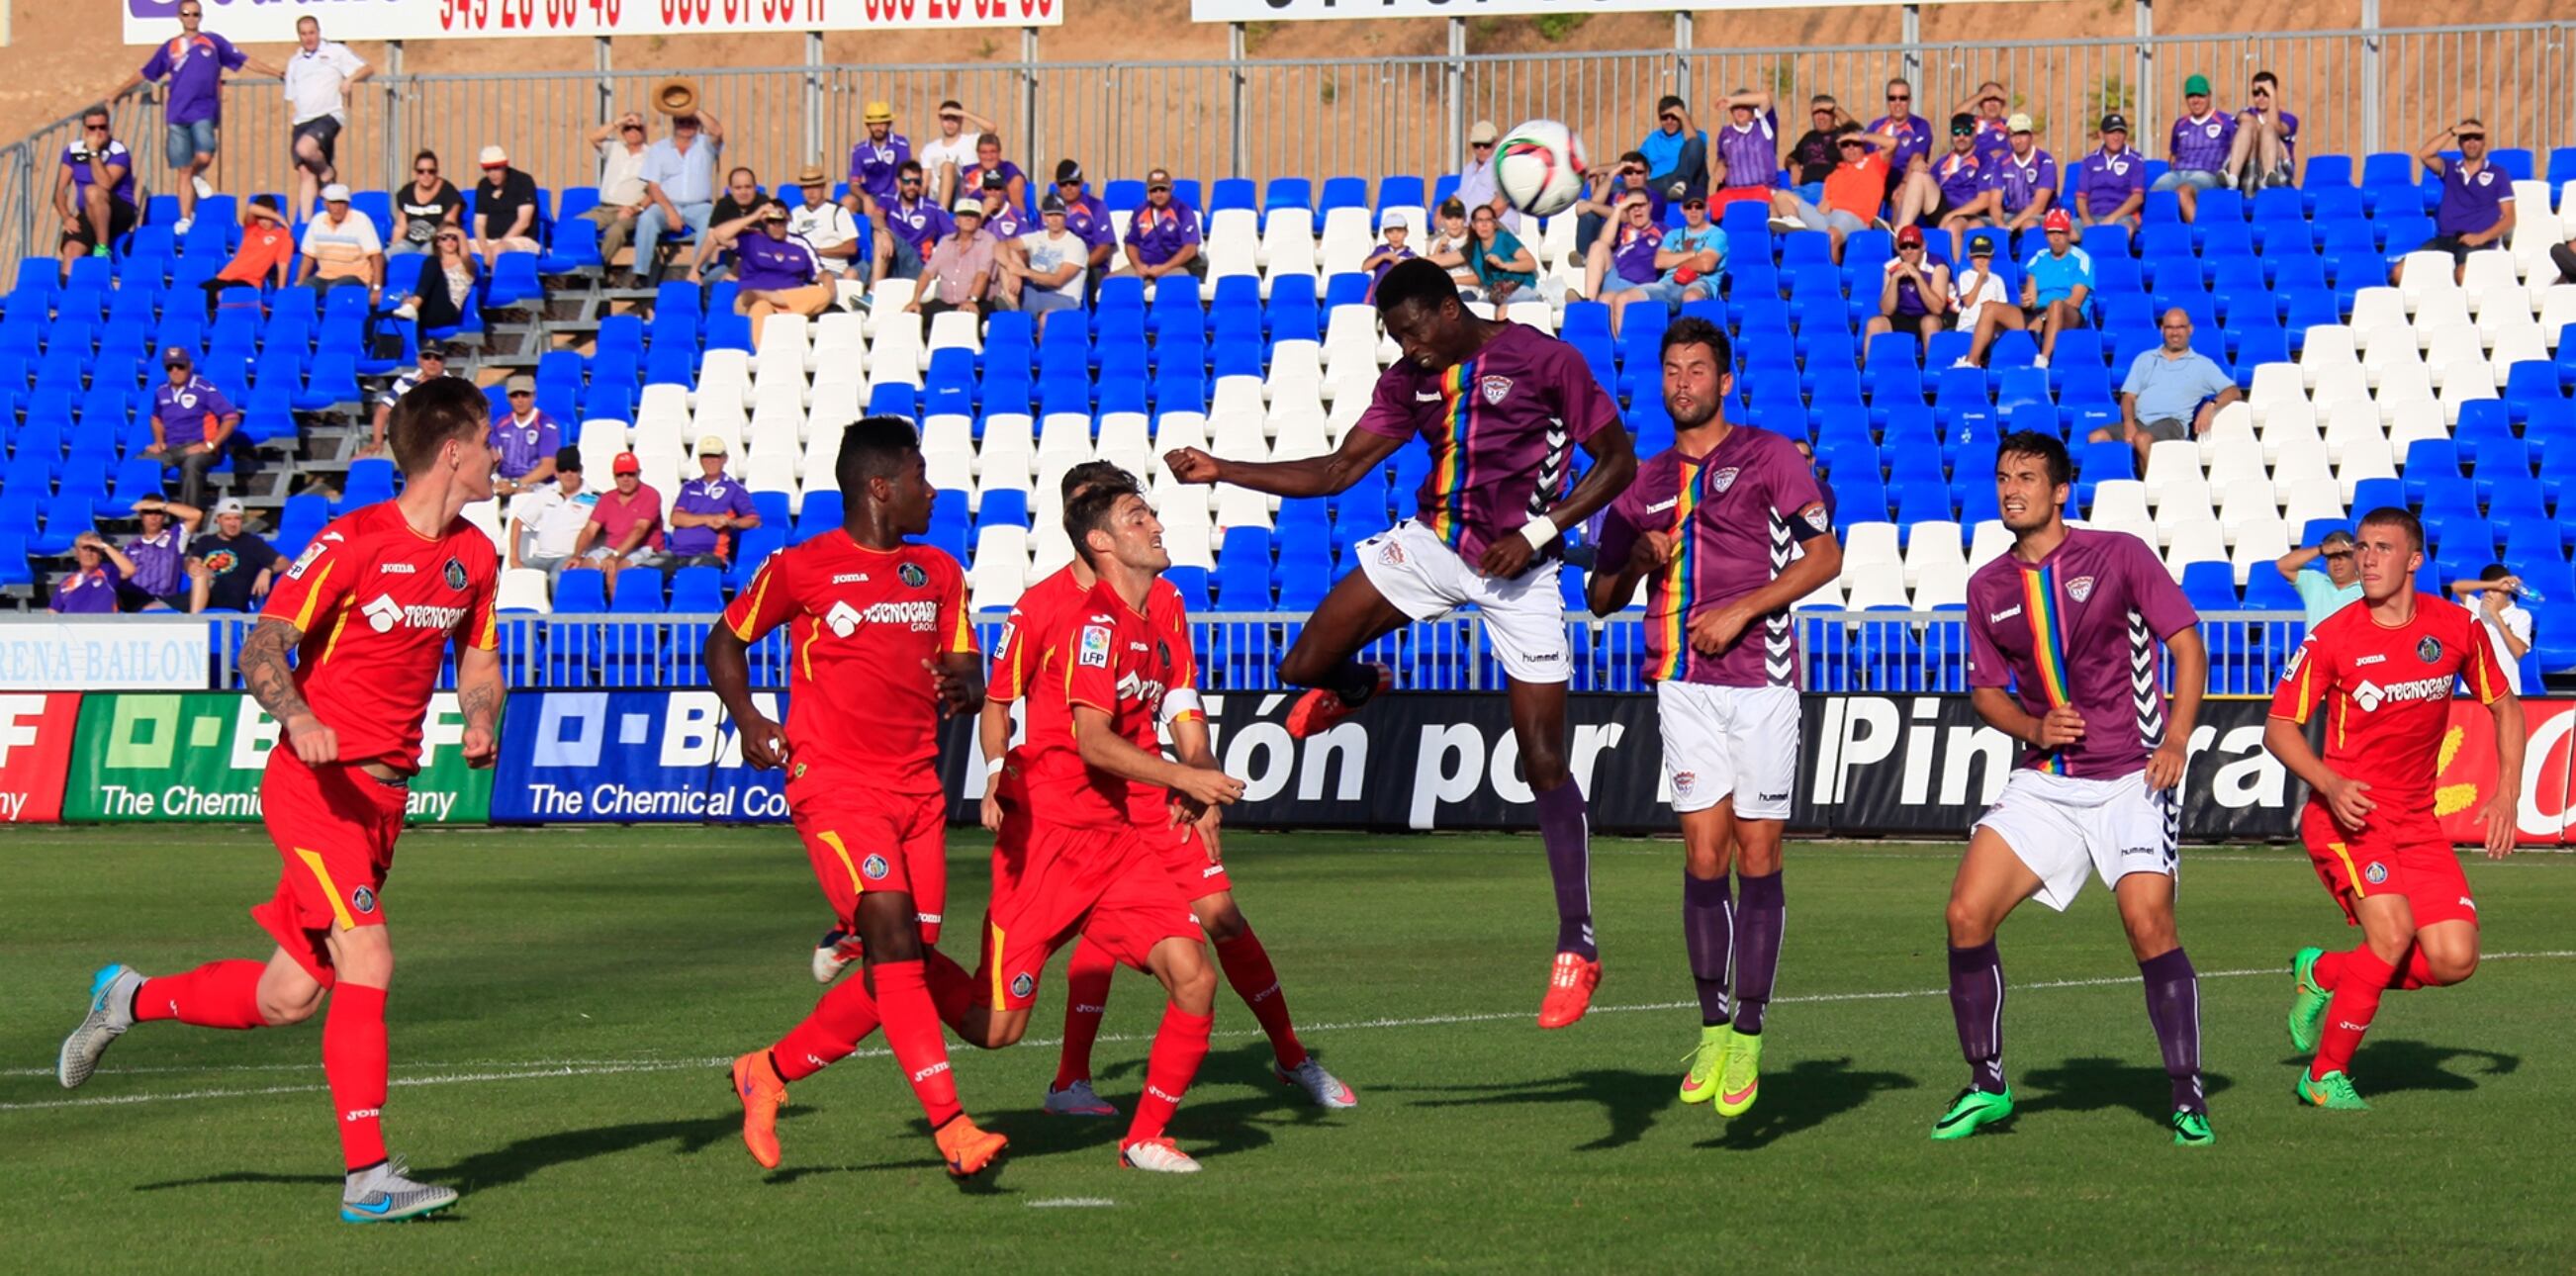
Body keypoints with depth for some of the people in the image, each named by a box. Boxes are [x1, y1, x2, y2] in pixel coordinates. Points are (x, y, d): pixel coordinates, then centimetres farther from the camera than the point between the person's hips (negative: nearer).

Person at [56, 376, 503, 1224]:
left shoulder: (473, 555, 9)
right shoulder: (353, 542, -13)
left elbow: (477, 661, 21)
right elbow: (262, 649, -16)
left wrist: (481, 720, -2)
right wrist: (297, 716, -36)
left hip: (385, 795, 7)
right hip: (316, 782, -7)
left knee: (291, 997, 7)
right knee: (367, 961, -19)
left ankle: (130, 999, 31)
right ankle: (367, 1177, -12)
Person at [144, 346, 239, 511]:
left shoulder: (204, 389, -6)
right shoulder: (161, 392, 13)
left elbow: (232, 417, -10)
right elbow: (157, 418, 33)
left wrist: (211, 445, -14)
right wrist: (159, 441, 13)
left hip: (198, 447, -6)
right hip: (170, 449, 6)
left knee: (191, 464, -40)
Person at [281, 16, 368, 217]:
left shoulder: (335, 52, 7)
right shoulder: (295, 62, 21)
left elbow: (367, 69, 4)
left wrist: (349, 79, -15)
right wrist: (289, 131, 14)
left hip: (328, 116, -5)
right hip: (302, 122, 5)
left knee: (305, 148, -31)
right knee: (305, 172, -4)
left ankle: (327, 172, -1)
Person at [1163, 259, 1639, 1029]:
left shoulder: (1543, 361, -13)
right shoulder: (1413, 381, 3)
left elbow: (1618, 460, -8)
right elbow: (1339, 470, 6)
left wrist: (1538, 532, -18)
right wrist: (1222, 471, -3)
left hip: (1516, 569, -5)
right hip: (1431, 544, 5)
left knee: (1543, 762, -7)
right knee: (1304, 666, -7)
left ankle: (1577, 945, 1)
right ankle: (1359, 687, 32)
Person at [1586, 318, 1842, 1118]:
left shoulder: (1769, 458, 3)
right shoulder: (1646, 484, 17)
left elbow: (1824, 554, -5)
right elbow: (1601, 597, 20)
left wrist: (1743, 608, -14)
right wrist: (1636, 563, -2)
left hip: (1761, 677, -3)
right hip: (1683, 683, 3)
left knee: (1757, 861, -3)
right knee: (1704, 858, -4)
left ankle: (1748, 1040, 0)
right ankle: (1713, 1031, 4)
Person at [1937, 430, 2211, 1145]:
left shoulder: (2119, 556, -3)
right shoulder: (1988, 589, 8)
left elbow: (2187, 646, -2)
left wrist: (2175, 740, -14)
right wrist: (2036, 726, -5)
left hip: (2131, 778, -4)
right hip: (2044, 782, 4)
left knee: (2148, 925, -18)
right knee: (1967, 913, -8)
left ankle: (2187, 1098, -8)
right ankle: (1986, 1086, 7)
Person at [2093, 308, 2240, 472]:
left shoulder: (2202, 365, 16)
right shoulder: (2145, 359, 25)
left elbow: (2234, 392, 8)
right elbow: (2129, 396, 16)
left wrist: (2211, 405, -15)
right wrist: (2129, 423, -6)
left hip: (2172, 423, -4)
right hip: (2139, 422, 4)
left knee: (2143, 439, -39)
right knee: (2097, 437, -27)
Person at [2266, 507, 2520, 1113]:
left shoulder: (2457, 627, 0)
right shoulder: (2331, 638, -10)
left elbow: (2504, 705, 13)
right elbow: (2279, 726, -5)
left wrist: (2507, 794, 2)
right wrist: (2331, 785, -21)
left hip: (2417, 821, 5)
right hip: (2348, 813, -5)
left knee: (2454, 960, -7)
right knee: (2392, 932, -24)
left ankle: (2322, 974, 18)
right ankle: (2324, 1076, -7)